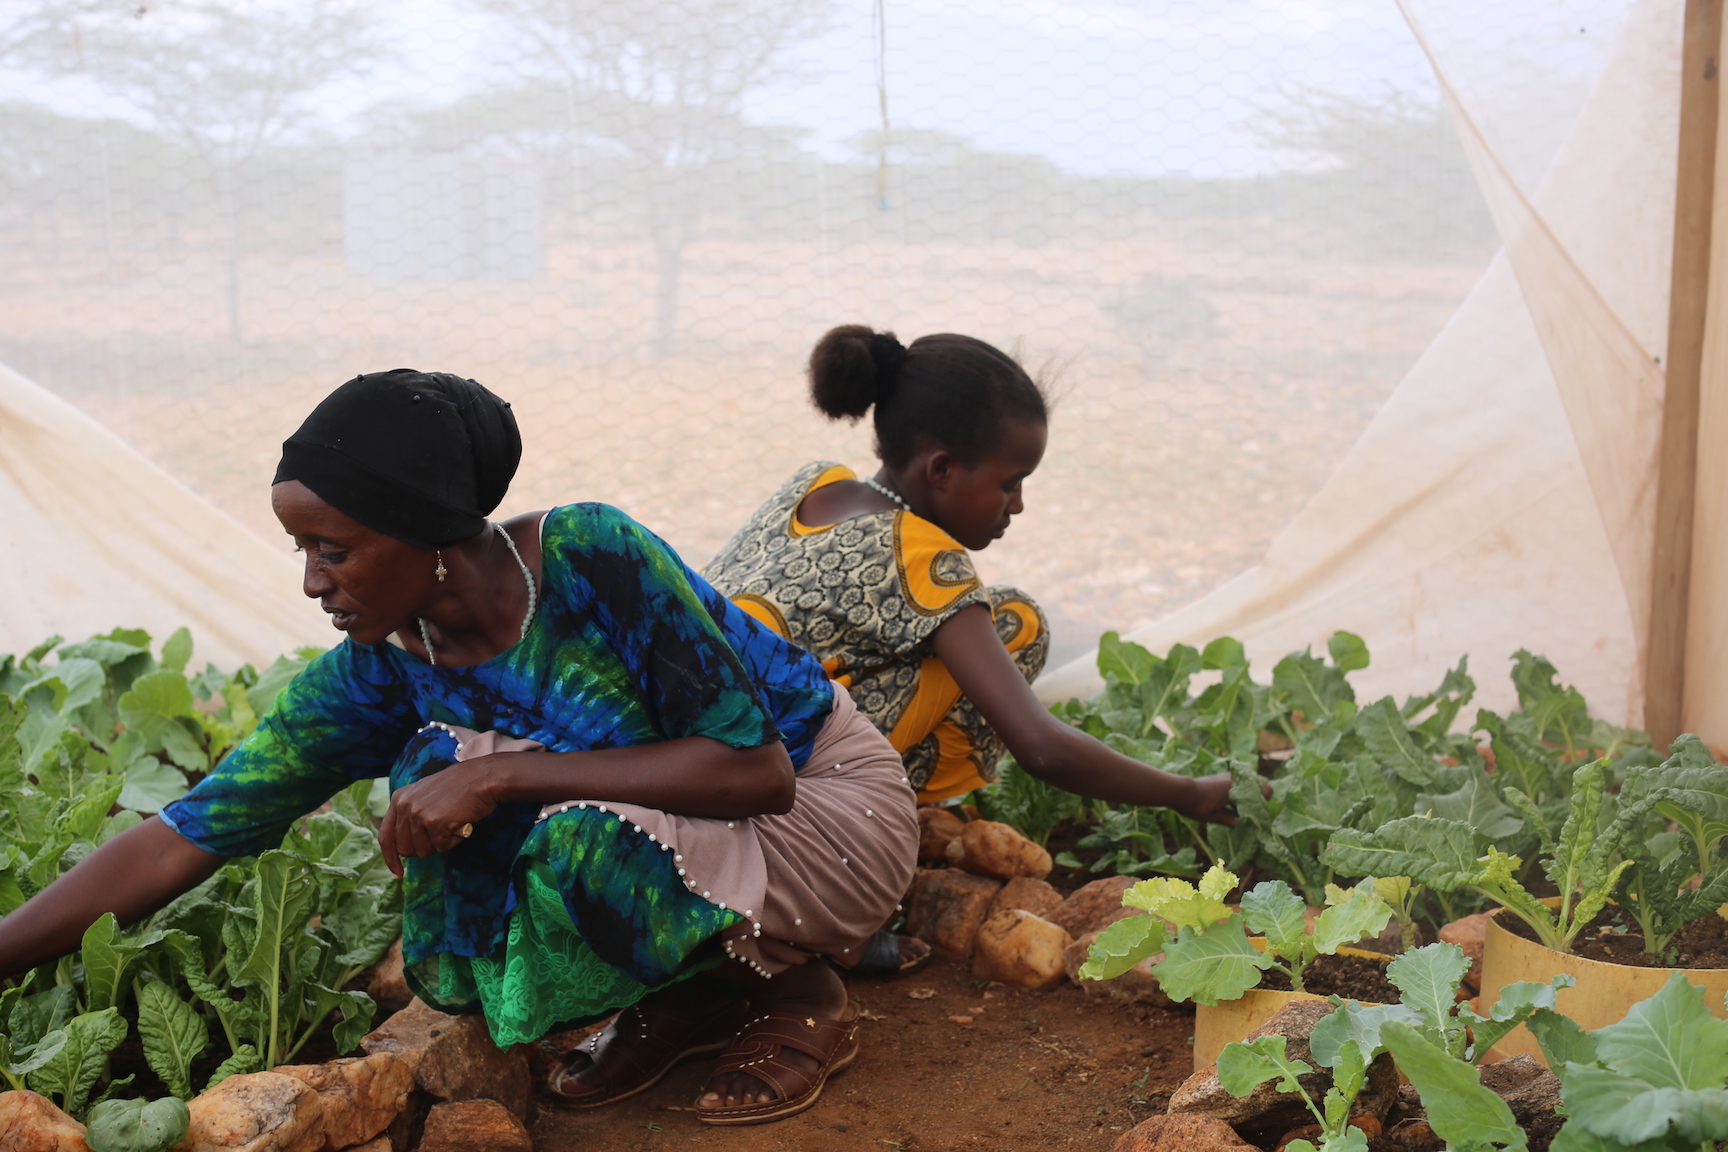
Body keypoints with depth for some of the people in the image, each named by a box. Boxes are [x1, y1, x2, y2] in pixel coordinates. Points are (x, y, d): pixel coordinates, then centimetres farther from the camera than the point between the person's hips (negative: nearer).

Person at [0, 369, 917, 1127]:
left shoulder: (593, 555, -28)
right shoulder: (382, 674, -11)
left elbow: (758, 768, -30)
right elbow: (180, 840, -10)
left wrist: (504, 773, -33)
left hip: (829, 797, -5)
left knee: (592, 840, -33)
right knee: (442, 797, -17)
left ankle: (801, 1001, -5)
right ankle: (690, 997, 2)